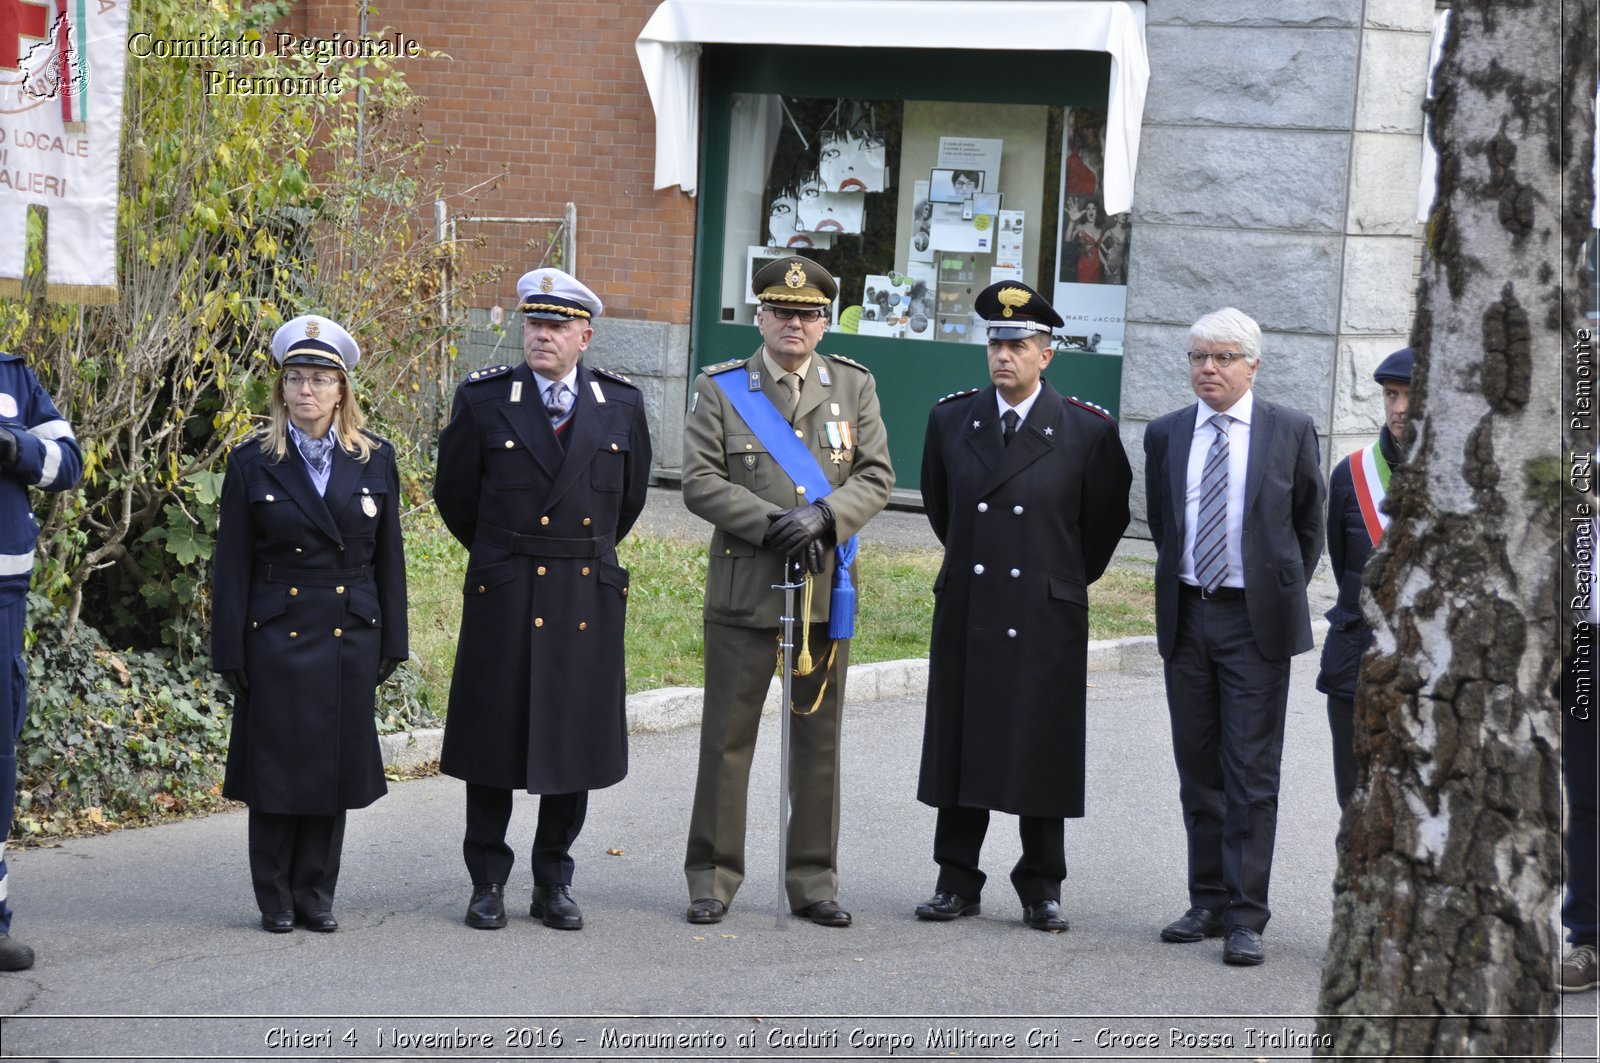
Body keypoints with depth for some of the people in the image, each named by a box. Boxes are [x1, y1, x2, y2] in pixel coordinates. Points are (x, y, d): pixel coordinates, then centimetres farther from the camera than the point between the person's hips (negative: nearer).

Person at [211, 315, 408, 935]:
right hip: (277, 637, -2)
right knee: (276, 768, 1)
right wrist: (230, 654, -5)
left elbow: (388, 557, 7)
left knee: (335, 768, 6)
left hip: (349, 641, 2)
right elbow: (232, 565, -1)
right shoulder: (253, 462, -1)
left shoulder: (374, 460, 4)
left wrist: (390, 643, 4)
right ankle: (276, 900, 12)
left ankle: (316, 895, 16)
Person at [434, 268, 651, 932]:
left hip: (589, 602, 2)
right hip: (503, 601, -2)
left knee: (575, 744, 7)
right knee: (493, 740, 3)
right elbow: (455, 496, 9)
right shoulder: (483, 400, -1)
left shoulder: (621, 406, 4)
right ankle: (488, 883, 14)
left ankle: (554, 884, 18)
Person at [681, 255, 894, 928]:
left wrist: (823, 518, -16)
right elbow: (700, 483, -6)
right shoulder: (720, 389, 1)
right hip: (744, 590, -2)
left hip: (827, 590, 2)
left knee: (819, 741, 8)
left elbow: (877, 478, 2)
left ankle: (813, 881, 16)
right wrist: (773, 523, -17)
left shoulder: (854, 387, 8)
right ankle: (712, 879, 11)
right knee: (727, 738, 2)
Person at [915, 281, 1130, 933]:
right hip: (966, 612, 3)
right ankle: (957, 883, 14)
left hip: (1046, 617, -3)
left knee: (1042, 754, 2)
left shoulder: (1087, 432, -4)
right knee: (959, 749, 6)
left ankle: (1042, 889, 11)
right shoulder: (951, 420, 5)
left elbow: (1106, 516, 9)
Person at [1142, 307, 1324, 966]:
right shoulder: (1165, 435, 7)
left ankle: (1245, 919, -4)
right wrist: (1180, 584, 13)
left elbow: (1309, 524, 7)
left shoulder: (1290, 431, -1)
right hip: (1187, 616, 4)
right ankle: (1208, 903, 19)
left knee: (1251, 774, -5)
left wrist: (1280, 592, 7)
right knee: (1198, 770, 9)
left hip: (1255, 620, -4)